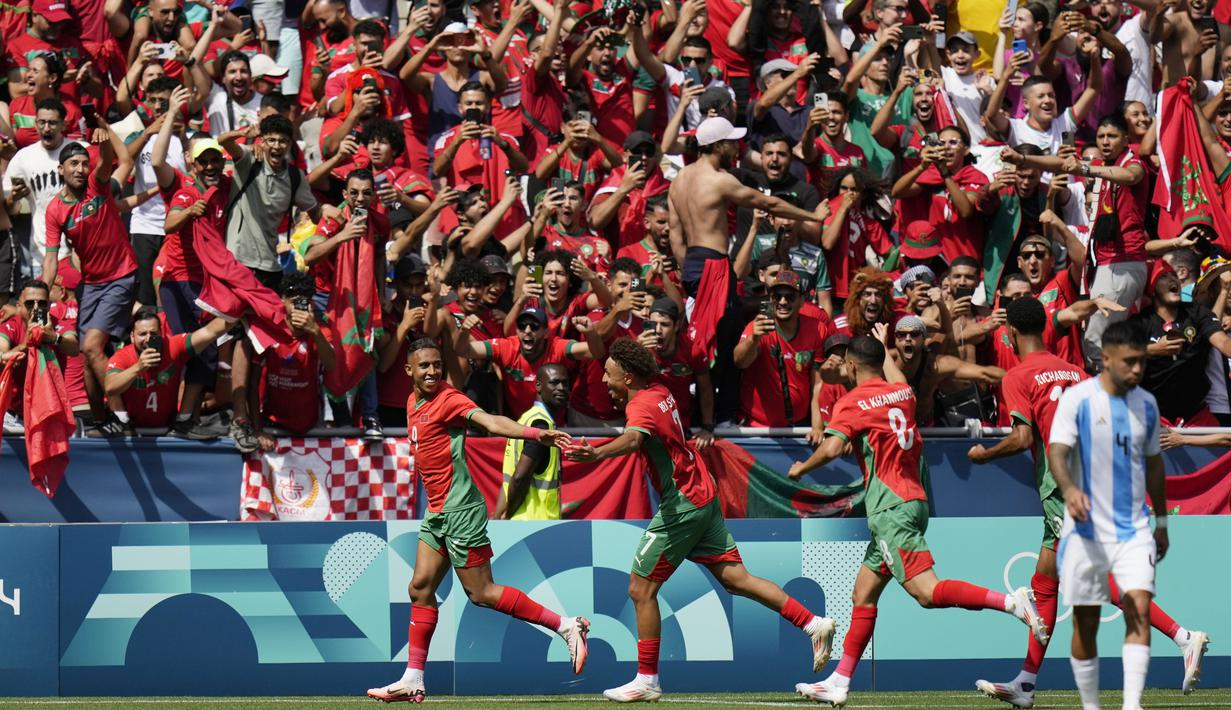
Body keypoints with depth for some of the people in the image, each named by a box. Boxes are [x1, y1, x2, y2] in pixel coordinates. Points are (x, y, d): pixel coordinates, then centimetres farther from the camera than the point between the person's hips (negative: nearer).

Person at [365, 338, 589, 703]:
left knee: (481, 593, -7)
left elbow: (489, 421, -31)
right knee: (421, 589, 6)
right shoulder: (413, 403, 11)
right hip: (437, 512, 8)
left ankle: (567, 626, -1)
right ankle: (413, 680, 9)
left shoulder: (449, 399, -15)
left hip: (460, 509, -8)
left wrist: (536, 434, -46)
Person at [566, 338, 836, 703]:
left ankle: (647, 680, 1)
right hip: (703, 495, 9)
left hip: (681, 505, -9)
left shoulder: (643, 406, -18)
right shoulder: (659, 393, 9)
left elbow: (633, 439, -44)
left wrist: (597, 453, -60)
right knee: (736, 578, 8)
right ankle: (813, 623, 2)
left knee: (641, 588, -3)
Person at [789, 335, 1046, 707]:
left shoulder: (853, 402, -7)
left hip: (891, 508, -9)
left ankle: (1010, 602, -31)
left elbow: (832, 448, -20)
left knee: (926, 591, -19)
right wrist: (883, 345, 56)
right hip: (913, 500, 9)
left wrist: (801, 468, 0)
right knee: (863, 593, 13)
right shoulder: (902, 393, 14)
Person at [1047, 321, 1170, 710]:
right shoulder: (1077, 399, -8)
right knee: (1085, 623, 4)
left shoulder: (1146, 404, 8)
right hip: (1086, 531, -3)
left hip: (1133, 530, 3)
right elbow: (1057, 451, -18)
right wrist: (1069, 488, -39)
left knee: (1139, 608, -15)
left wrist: (1161, 522, 22)